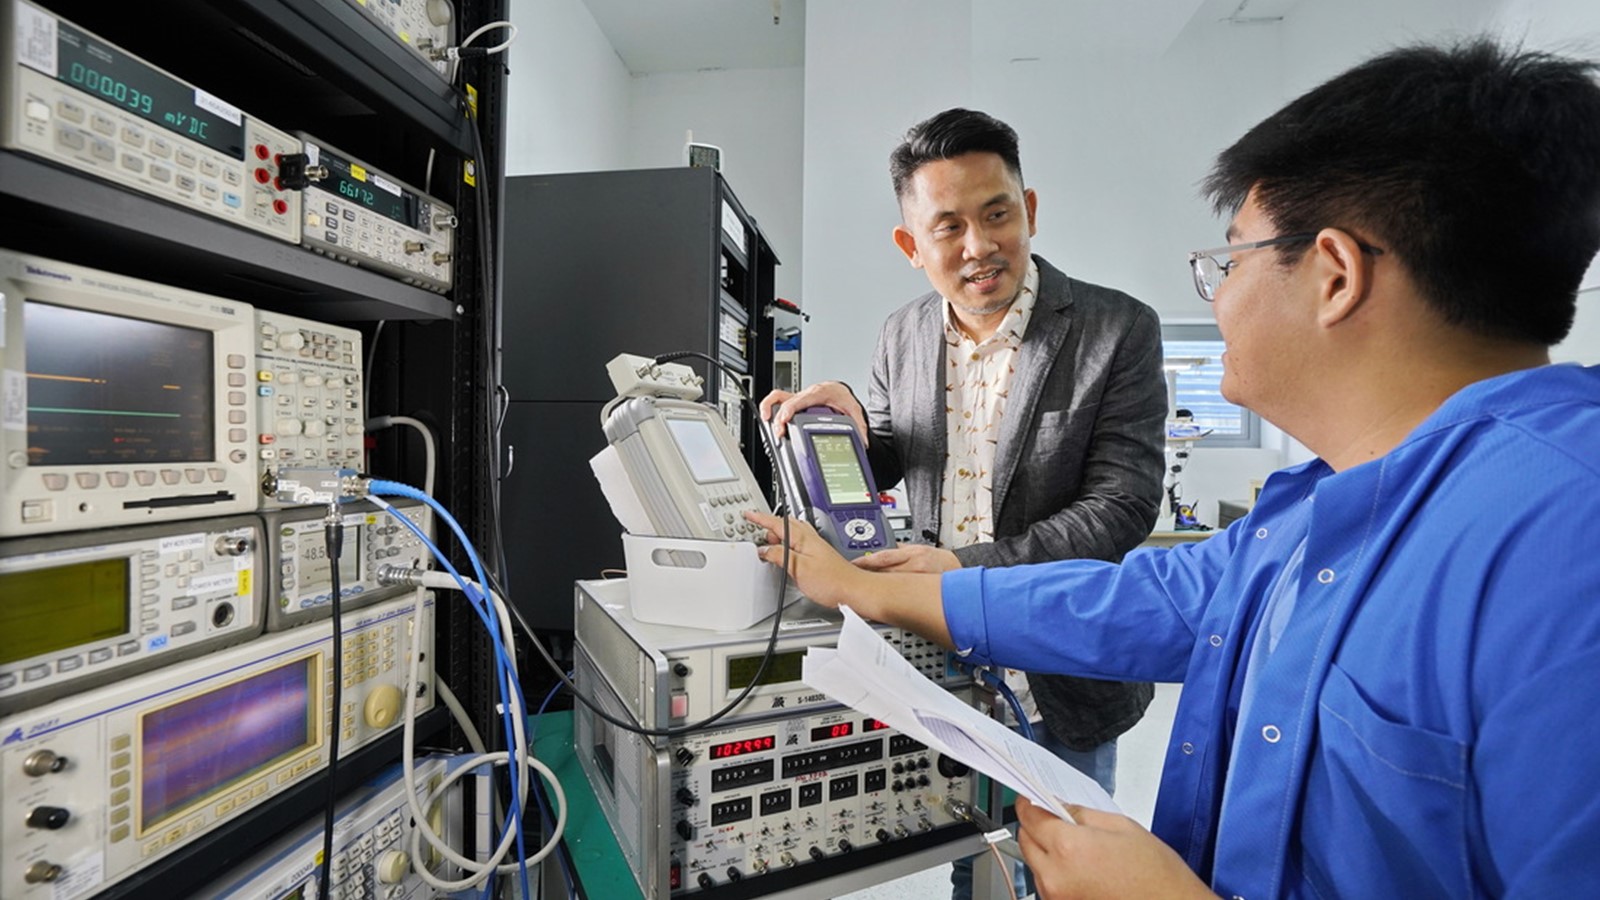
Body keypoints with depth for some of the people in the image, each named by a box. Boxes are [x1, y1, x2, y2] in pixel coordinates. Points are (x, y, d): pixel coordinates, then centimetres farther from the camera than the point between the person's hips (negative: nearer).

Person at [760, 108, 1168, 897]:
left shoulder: (1117, 331, -15)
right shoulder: (901, 337, -3)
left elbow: (1120, 508, -19)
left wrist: (966, 566, -30)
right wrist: (855, 430, -16)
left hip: (1058, 682, -3)